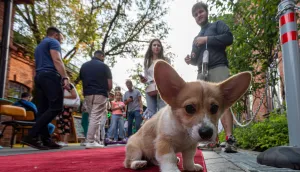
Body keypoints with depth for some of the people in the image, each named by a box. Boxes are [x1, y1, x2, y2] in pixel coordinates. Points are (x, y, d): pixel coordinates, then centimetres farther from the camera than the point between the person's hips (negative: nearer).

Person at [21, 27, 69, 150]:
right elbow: (57, 60, -12)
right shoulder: (53, 42, 4)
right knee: (56, 108, -15)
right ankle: (31, 136, -23)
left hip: (38, 77, 10)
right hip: (50, 76, -10)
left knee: (42, 110, 1)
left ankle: (46, 140, -1)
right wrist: (65, 78, -20)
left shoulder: (39, 46, 32)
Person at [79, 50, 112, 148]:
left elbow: (82, 81, 10)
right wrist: (107, 91, 15)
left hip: (87, 94, 5)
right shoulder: (104, 66, 0)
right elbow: (110, 85, -3)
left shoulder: (84, 66, 12)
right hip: (100, 94, -5)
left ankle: (97, 140, 14)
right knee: (96, 118, -4)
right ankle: (90, 142, -6)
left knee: (93, 117, 13)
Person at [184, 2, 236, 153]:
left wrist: (207, 39, -6)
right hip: (202, 73, 6)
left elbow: (229, 38, -5)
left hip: (218, 68, -6)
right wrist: (190, 60, 6)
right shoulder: (196, 38, 29)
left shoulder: (217, 25, 14)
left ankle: (230, 140, -24)